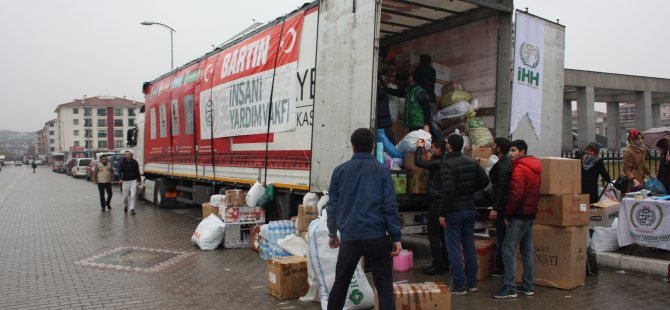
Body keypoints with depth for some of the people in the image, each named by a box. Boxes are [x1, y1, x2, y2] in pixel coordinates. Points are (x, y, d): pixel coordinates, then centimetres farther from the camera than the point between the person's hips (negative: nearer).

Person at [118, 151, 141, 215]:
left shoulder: (134, 162, 3)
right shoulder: (122, 163, 0)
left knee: (133, 195, -9)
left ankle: (132, 209, -6)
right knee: (125, 196, 9)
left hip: (133, 181, 0)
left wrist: (139, 180, 15)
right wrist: (120, 179, -20)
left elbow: (137, 172, 11)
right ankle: (125, 206, 35)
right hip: (125, 181, 0)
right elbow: (120, 171, -4)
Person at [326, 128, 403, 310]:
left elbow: (332, 205, 8)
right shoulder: (382, 171, -2)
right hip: (376, 237, -2)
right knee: (384, 287, 5)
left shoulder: (339, 171, 5)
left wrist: (332, 234, 20)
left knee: (340, 283, 18)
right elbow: (390, 206, -6)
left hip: (348, 237, 3)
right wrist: (396, 238, -1)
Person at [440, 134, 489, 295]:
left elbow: (447, 190, -24)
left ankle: (459, 286, 6)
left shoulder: (447, 164, -16)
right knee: (469, 247, 14)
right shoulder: (471, 162, 5)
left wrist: (442, 213, -17)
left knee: (454, 249, 1)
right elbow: (485, 180, 6)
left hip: (453, 211, -7)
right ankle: (471, 283, 23)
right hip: (469, 209, 7)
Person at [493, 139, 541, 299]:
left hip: (519, 214, -10)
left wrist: (507, 213, -11)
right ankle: (528, 286, 21)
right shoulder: (534, 167, 14)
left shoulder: (519, 168, -15)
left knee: (508, 250, -7)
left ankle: (510, 288, -5)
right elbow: (534, 192, 17)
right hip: (531, 213, 10)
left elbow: (516, 195, -21)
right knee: (527, 250, 14)